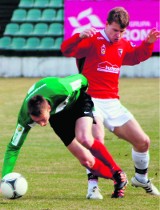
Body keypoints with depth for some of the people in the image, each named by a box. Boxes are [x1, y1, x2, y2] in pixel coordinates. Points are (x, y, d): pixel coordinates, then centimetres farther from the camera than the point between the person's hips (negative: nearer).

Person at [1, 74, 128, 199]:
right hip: (58, 117, 3)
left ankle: (118, 174, -13)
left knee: (85, 139, -32)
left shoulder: (61, 90, -43)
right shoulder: (25, 116, -34)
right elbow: (14, 147, -24)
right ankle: (117, 180, 13)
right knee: (85, 160, -9)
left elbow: (80, 79, -20)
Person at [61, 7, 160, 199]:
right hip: (91, 101, -7)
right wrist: (80, 36, -40)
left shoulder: (123, 45, 13)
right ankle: (92, 185, -22)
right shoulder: (92, 40, -9)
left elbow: (136, 56, 34)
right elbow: (66, 50, -21)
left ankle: (141, 178, 33)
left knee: (143, 142, 8)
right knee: (97, 139, -32)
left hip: (113, 103, 7)